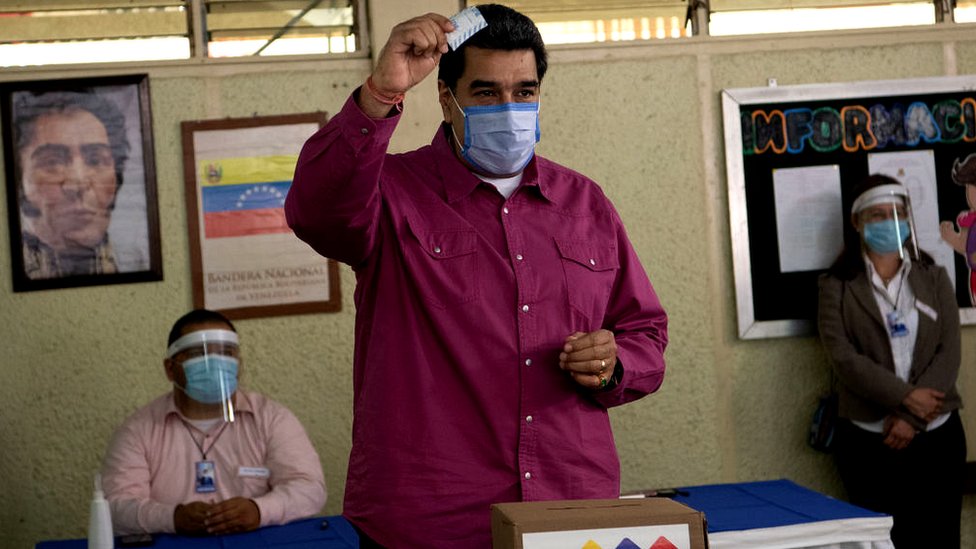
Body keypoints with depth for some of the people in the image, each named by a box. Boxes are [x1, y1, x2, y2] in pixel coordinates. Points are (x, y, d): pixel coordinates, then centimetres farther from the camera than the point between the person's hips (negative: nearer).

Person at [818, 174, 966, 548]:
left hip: (936, 435, 2)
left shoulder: (934, 278, 10)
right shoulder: (837, 286, 3)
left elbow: (949, 352, 0)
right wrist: (905, 397, -19)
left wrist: (911, 418, -12)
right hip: (868, 439, -2)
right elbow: (844, 358, -9)